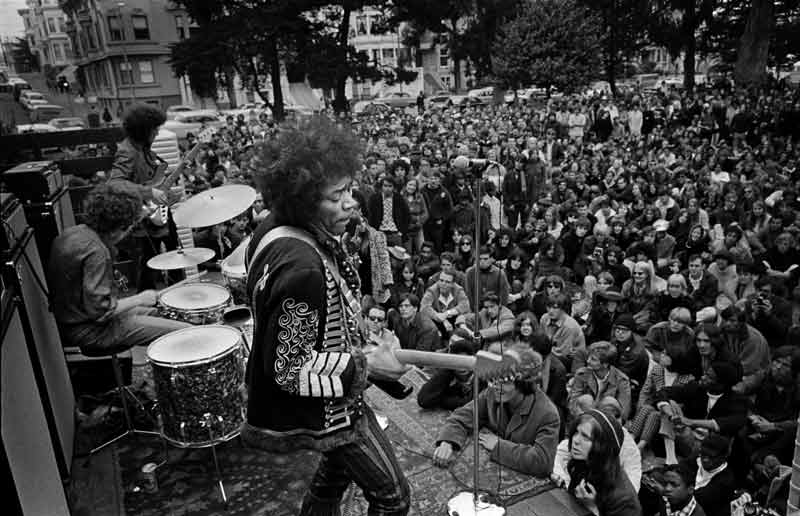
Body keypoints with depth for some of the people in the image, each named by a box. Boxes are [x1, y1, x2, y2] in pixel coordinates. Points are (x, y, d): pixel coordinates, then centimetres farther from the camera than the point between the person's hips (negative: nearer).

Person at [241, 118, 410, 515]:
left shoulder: (277, 227, -7)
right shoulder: (302, 269, -36)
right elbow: (290, 370, -30)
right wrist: (365, 365, -22)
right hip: (324, 407, -9)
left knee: (341, 462, 34)